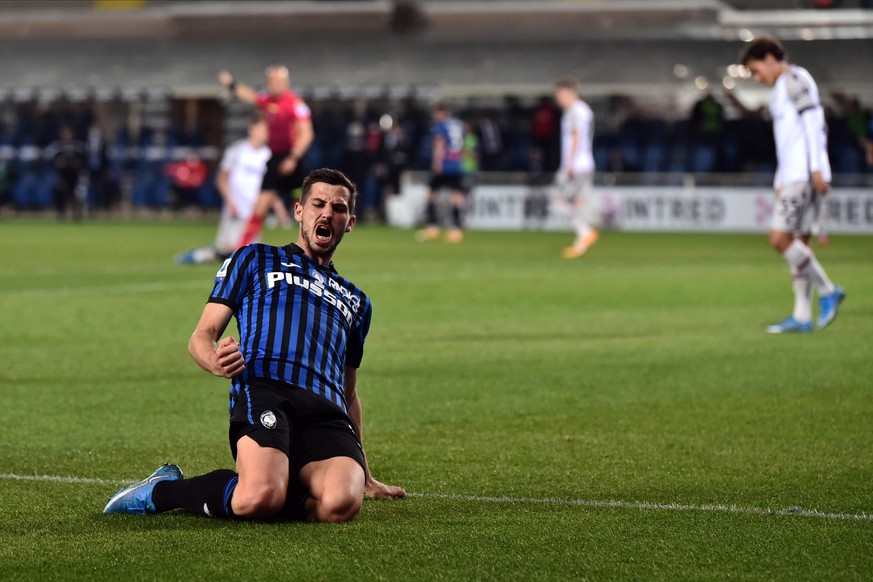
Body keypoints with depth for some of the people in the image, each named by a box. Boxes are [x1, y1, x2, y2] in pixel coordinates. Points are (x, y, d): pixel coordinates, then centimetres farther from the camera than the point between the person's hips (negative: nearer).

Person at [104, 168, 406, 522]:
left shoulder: (356, 302, 37)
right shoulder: (256, 260, 24)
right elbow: (201, 337, 15)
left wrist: (364, 474, 38)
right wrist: (215, 361, -11)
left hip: (327, 413, 4)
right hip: (263, 390, -3)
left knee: (341, 503, -33)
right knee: (262, 496, -35)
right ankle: (165, 490, -4)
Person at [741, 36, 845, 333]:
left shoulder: (794, 79, -5)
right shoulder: (782, 89, 24)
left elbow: (813, 121, -14)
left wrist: (815, 168, -20)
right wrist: (780, 181, 22)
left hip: (804, 175, -10)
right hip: (792, 176, 10)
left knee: (780, 238, -15)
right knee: (798, 242, 6)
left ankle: (828, 291, -9)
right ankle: (802, 316, 4)